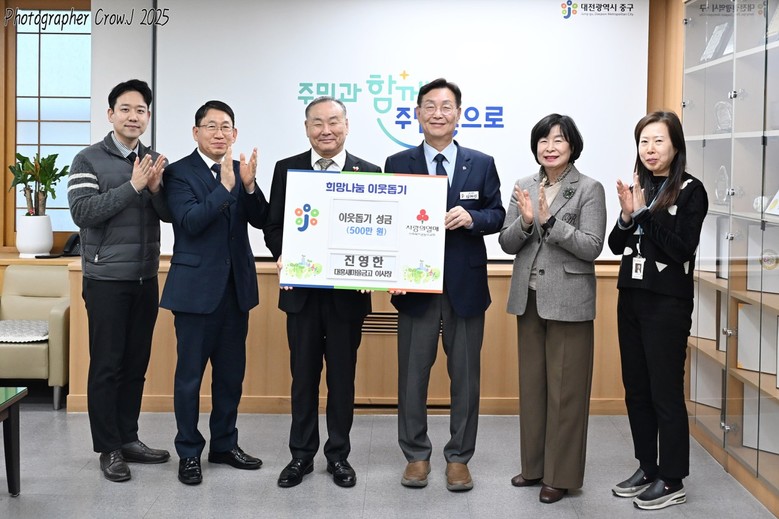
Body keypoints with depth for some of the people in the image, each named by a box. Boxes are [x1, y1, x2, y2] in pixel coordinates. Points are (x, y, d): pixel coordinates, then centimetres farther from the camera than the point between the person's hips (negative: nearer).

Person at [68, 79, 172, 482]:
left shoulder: (156, 161, 9)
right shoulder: (88, 160, -5)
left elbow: (171, 215, 5)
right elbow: (83, 212, -16)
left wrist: (156, 188, -15)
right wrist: (133, 186, -21)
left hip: (146, 278, 5)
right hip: (106, 279, -5)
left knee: (136, 363, 11)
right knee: (106, 364, 1)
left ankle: (129, 438, 22)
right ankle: (108, 448, 10)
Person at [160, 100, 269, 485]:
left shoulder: (240, 170, 8)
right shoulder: (179, 173, -6)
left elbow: (260, 220, -1)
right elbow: (190, 222, -19)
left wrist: (249, 186, -18)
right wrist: (225, 186, -26)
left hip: (236, 285, 5)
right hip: (197, 286, -5)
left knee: (231, 371, 13)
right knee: (190, 374, 2)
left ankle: (225, 444, 27)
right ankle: (189, 452, 14)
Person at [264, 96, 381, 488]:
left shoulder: (369, 173, 1)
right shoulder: (287, 169, 4)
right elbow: (273, 226, 4)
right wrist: (282, 256, -15)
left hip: (348, 291, 0)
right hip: (302, 290, 1)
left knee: (342, 377, 9)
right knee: (303, 376, 10)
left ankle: (339, 455, 22)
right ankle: (302, 454, 22)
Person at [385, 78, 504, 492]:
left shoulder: (482, 164, 6)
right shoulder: (398, 164, 3)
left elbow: (497, 215, 6)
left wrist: (472, 218, -16)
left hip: (466, 284, 1)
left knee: (465, 373, 7)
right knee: (412, 373, 6)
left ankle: (459, 458, 19)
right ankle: (416, 455, 20)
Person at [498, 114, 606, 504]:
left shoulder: (589, 189, -5)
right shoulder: (524, 187, 9)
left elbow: (592, 247, -12)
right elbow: (506, 243, 5)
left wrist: (549, 220, -20)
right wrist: (526, 221, -14)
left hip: (567, 301, -5)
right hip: (528, 298, 5)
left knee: (564, 389, 1)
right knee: (531, 384, 12)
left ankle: (561, 475, 11)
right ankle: (534, 465, 25)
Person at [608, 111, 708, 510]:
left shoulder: (690, 191, -8)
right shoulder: (637, 187, 8)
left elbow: (681, 248, -17)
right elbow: (616, 245, 9)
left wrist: (644, 212, -17)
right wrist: (626, 216, -9)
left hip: (667, 304, -6)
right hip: (631, 298, 6)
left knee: (665, 392, 0)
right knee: (636, 389, 12)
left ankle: (672, 481, 10)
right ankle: (647, 468, 25)